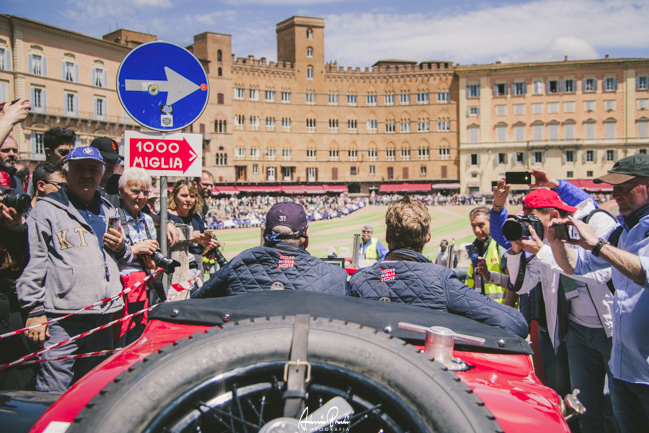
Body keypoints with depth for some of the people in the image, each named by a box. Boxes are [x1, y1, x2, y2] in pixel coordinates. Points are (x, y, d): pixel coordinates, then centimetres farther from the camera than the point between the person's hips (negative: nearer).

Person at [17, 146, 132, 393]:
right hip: (61, 320, -6)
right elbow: (33, 263, -4)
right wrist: (34, 309, -9)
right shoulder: (47, 210, 0)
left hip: (103, 317, 6)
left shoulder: (108, 211, 18)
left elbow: (123, 260, 27)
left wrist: (121, 249, 4)